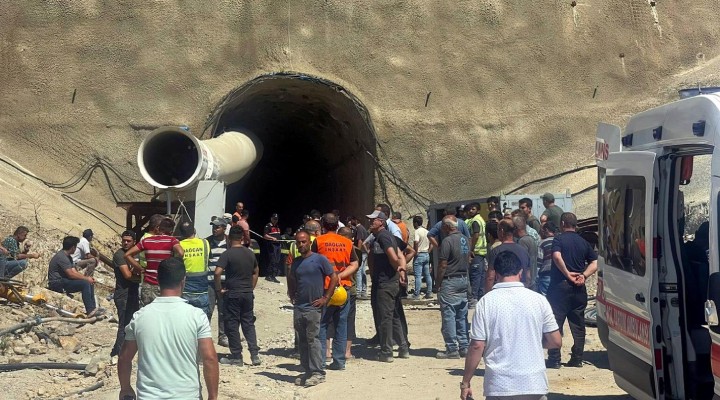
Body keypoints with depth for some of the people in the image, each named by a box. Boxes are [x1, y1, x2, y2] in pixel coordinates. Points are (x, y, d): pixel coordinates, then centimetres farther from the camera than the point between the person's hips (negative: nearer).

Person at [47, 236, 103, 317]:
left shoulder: (68, 257, 16)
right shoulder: (61, 257, -18)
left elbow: (74, 272, 9)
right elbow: (71, 274, -22)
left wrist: (87, 278, -5)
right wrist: (86, 278, -14)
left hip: (63, 281, 10)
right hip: (57, 283, -10)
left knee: (90, 283, 4)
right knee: (85, 283, -23)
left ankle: (93, 308, 1)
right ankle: (90, 311, -24)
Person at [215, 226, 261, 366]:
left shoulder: (227, 254, -12)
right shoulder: (250, 253, 7)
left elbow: (217, 272, -22)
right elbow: (256, 272, 18)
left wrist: (219, 289, -10)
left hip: (232, 293, -5)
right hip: (248, 294, 5)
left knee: (232, 325, 4)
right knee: (248, 324, 12)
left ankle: (236, 357, 8)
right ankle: (254, 354, 6)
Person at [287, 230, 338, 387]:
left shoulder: (319, 259, -6)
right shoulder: (296, 262, 12)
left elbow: (334, 277, -7)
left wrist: (325, 298, -10)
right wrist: (292, 295, 15)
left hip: (313, 307, -6)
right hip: (298, 307, 6)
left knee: (313, 339, -8)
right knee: (302, 341, 9)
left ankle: (318, 373, -4)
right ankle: (307, 371, 16)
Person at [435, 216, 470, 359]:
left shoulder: (448, 241, -14)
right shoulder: (465, 240, 11)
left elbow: (443, 266, -15)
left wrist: (438, 284, -7)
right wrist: (465, 276, 19)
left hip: (450, 281, -8)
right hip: (464, 280, 8)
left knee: (449, 315, -4)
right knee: (462, 316, 11)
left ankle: (452, 349, -4)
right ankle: (464, 347, 14)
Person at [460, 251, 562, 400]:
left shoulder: (486, 302, -6)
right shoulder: (538, 300, -2)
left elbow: (477, 346, -7)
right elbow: (556, 341, 2)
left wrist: (465, 382, 2)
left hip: (499, 387, -1)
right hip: (534, 384, 1)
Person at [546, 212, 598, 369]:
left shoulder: (559, 239, -4)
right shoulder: (583, 242, 11)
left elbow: (557, 256, -22)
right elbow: (595, 263, 5)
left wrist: (567, 273, -14)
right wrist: (584, 275, -4)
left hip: (560, 286, -4)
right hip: (579, 289, 5)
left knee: (555, 323, 0)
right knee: (578, 325, 10)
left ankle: (554, 360, -1)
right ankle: (577, 359, 12)